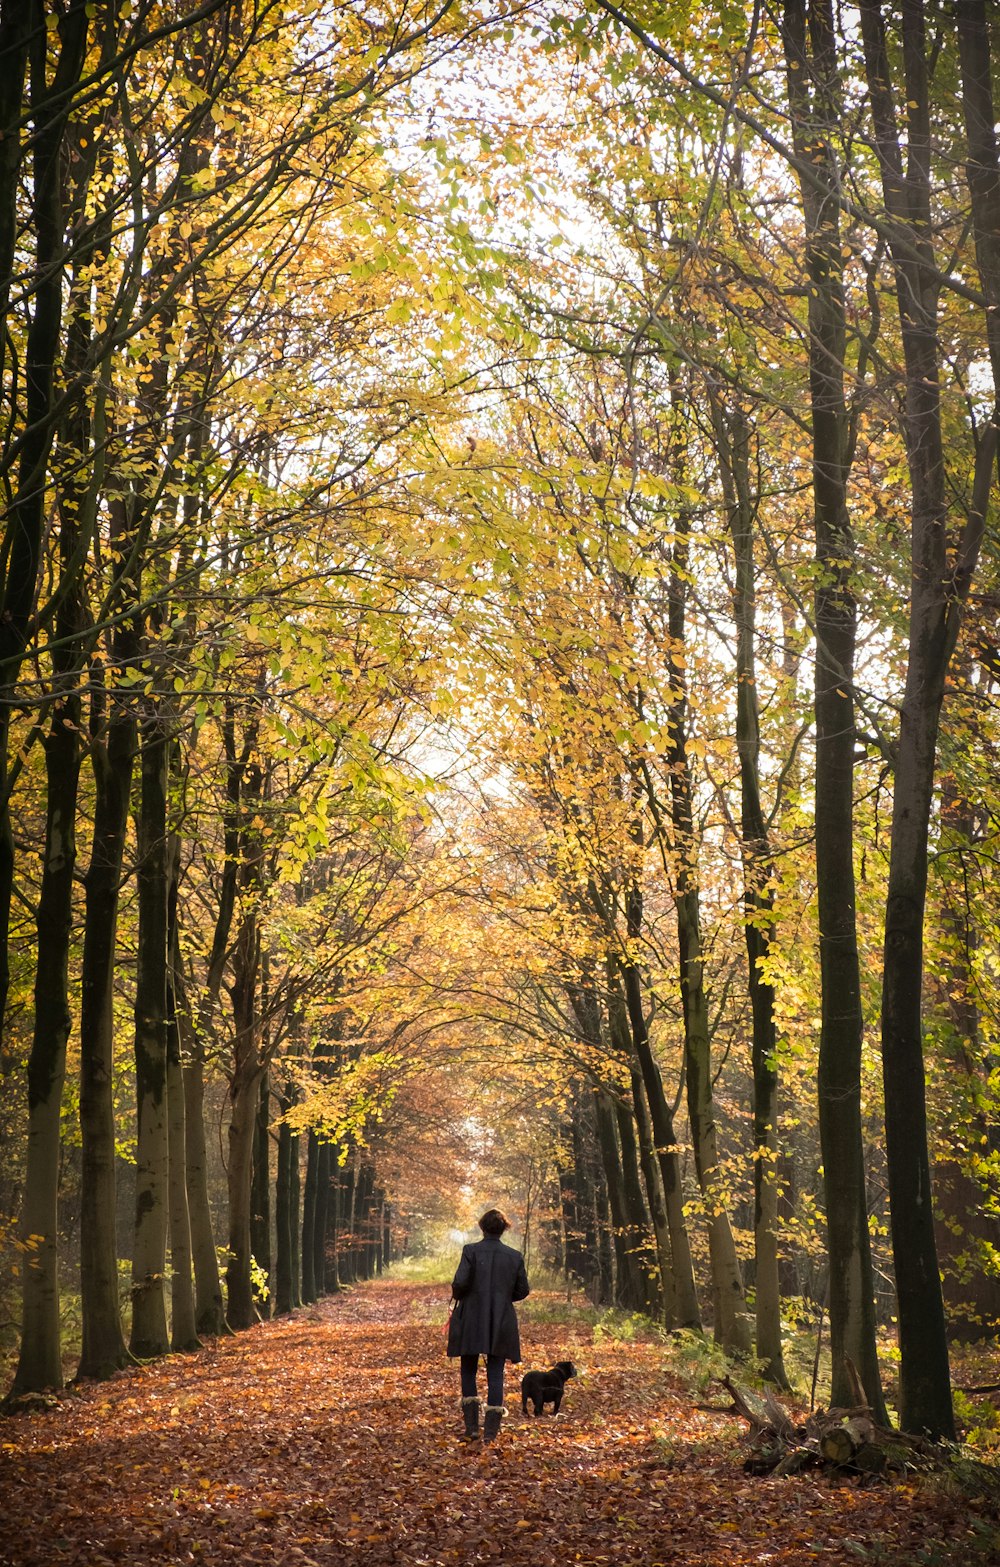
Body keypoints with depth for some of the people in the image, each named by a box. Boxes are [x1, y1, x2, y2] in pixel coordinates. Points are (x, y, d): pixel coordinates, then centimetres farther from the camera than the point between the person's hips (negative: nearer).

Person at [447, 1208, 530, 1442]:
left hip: (472, 1320, -2)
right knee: (495, 1374, 6)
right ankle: (491, 1429, 1)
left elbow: (460, 1282, -16)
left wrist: (456, 1296, 5)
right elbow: (522, 1290, 4)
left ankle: (472, 1425, 5)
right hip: (501, 1324, 2)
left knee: (468, 1372, 12)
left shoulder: (471, 1251, -8)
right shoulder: (514, 1256, 1)